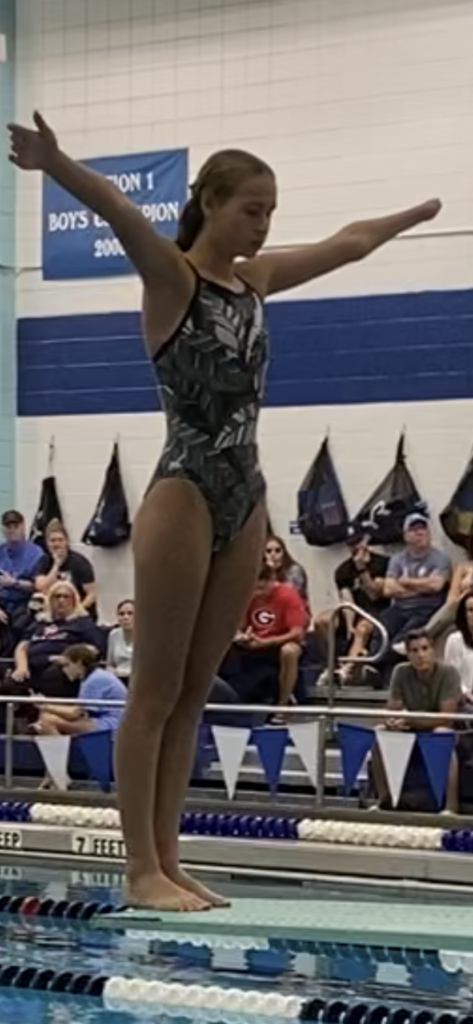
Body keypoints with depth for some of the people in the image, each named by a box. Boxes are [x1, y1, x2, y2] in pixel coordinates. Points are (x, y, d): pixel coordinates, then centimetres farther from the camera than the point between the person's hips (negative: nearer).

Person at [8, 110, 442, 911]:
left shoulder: (255, 279, 14)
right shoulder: (171, 275, -6)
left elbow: (349, 243, 28)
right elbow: (119, 212, -27)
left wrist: (422, 211, 41)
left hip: (246, 500, 7)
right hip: (185, 497, -7)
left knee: (193, 695, 9)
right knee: (155, 695, -2)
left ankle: (166, 862, 15)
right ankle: (143, 870, 4)